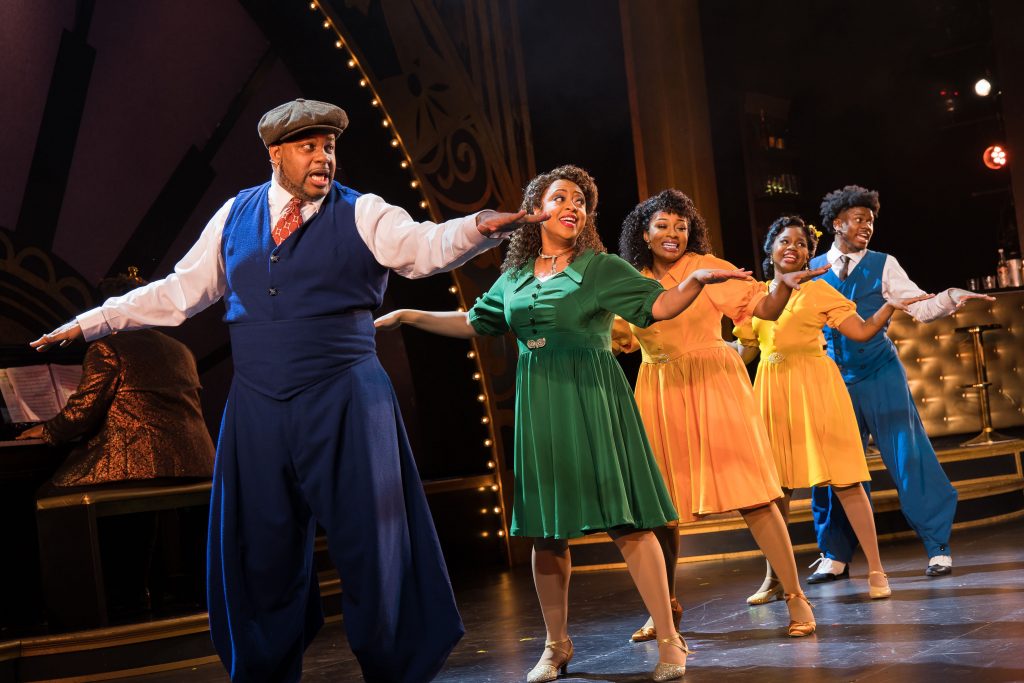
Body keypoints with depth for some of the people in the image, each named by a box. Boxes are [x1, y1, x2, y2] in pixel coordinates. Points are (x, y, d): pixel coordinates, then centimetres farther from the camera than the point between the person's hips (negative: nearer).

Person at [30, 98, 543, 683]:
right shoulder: (235, 216, 11)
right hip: (258, 409, 3)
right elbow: (179, 291, 15)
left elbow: (425, 245, -16)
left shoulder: (363, 215, 1)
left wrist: (480, 228, -36)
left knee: (372, 546, 1)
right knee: (261, 553, 11)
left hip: (347, 406, -3)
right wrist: (90, 323, 14)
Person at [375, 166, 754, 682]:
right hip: (538, 406, 4)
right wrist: (407, 316, 18)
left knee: (624, 521, -8)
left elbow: (658, 305, -5)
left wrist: (698, 278, -23)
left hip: (592, 401, -4)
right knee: (545, 529, 8)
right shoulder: (515, 276, 13)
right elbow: (473, 322, 22)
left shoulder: (601, 268, 2)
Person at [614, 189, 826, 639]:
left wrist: (784, 284, -30)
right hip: (659, 396, 4)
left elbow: (765, 308, -11)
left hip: (711, 387, -4)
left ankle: (796, 598, 1)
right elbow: (622, 340, 17)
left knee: (750, 494, -9)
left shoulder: (705, 267, -4)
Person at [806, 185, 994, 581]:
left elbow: (921, 307, -4)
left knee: (908, 457, -4)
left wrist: (951, 297, -21)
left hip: (881, 376, -2)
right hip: (835, 379, 2)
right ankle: (836, 556, 18)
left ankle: (938, 548, 6)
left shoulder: (883, 266, 2)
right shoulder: (812, 270, 6)